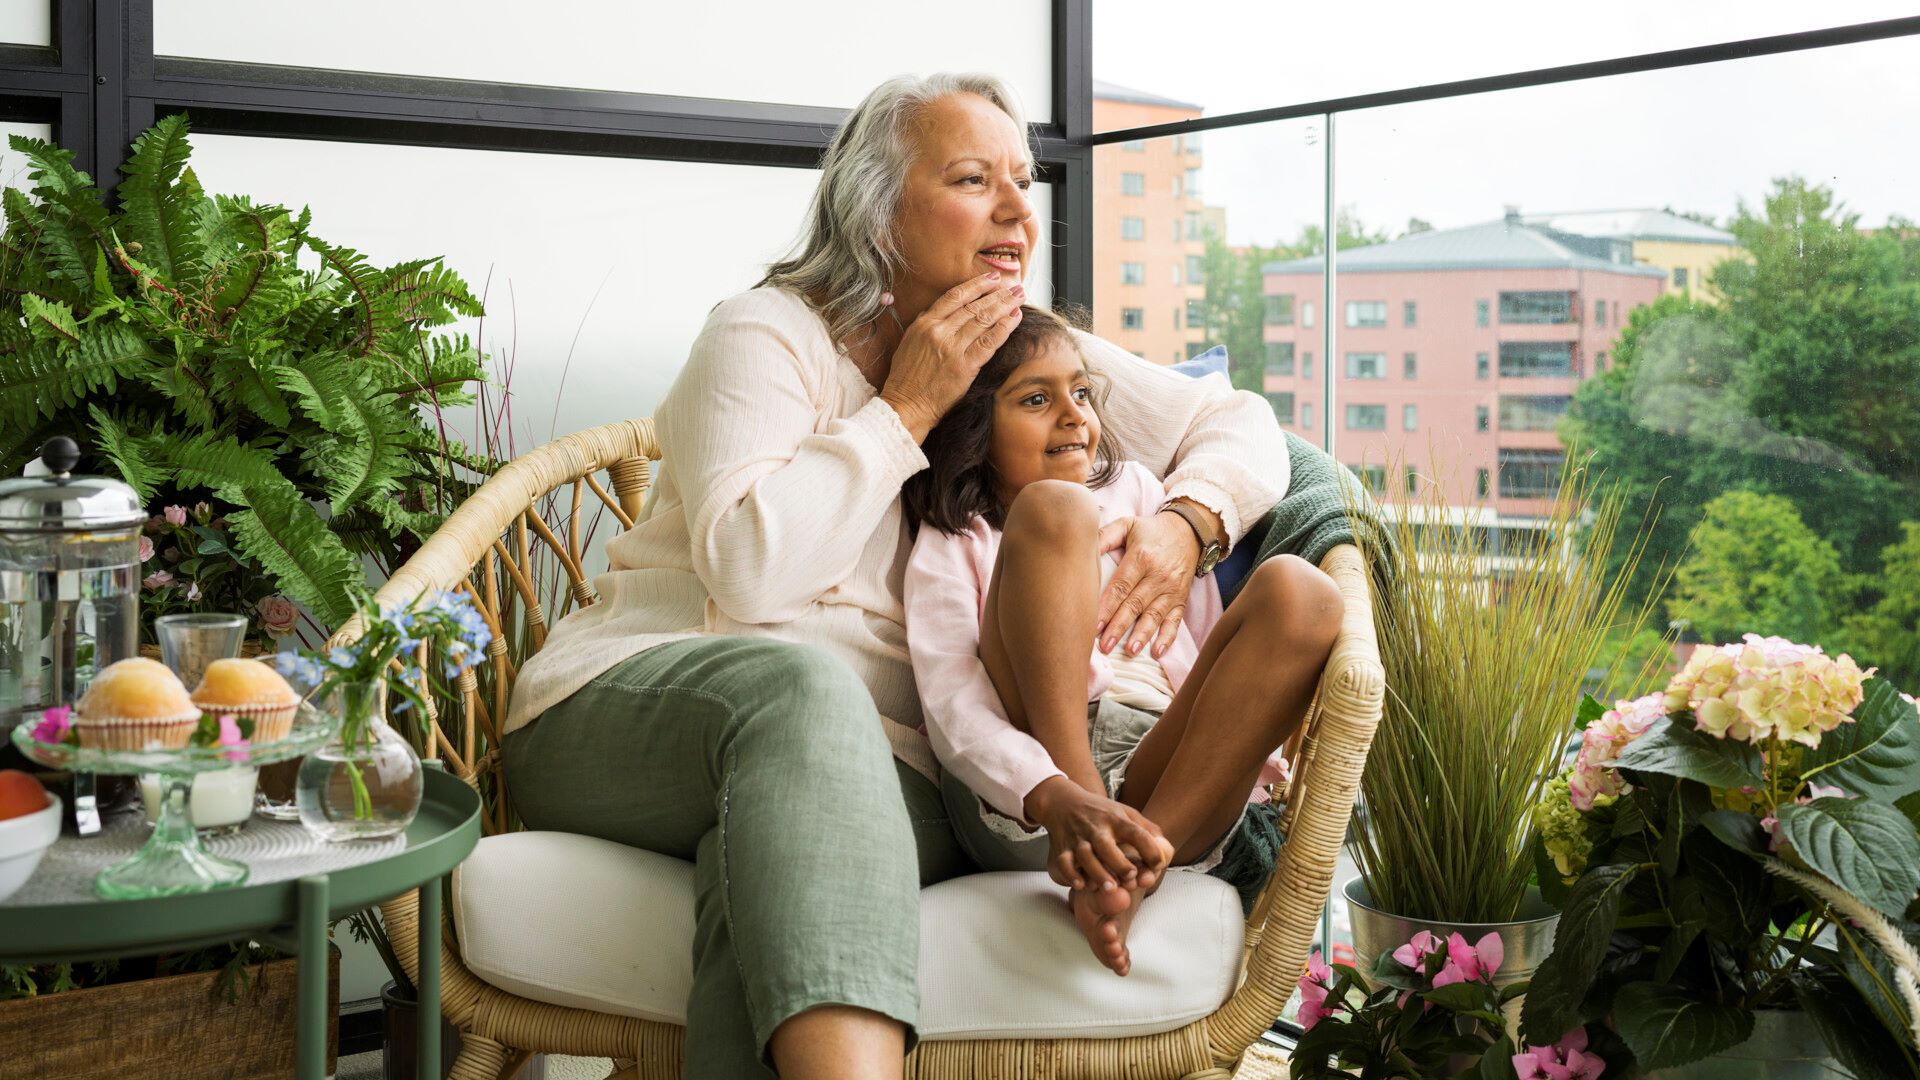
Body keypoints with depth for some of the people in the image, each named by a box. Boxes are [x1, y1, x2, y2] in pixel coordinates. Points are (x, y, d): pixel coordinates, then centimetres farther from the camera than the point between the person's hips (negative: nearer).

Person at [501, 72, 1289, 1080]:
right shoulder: (768, 334, 0)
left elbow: (1242, 425, 19)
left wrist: (1186, 520, -4)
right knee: (799, 684, -41)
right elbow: (748, 571, -16)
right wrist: (906, 409, -9)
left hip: (874, 761, 3)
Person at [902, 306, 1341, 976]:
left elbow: (1201, 646, 21)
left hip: (1173, 795, 3)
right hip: (1021, 794, -3)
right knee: (1053, 508, -16)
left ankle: (1132, 865, -34)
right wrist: (1059, 799, -26)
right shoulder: (950, 545, 14)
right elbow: (951, 710, -5)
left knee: (1298, 590, -19)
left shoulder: (1133, 490, 28)